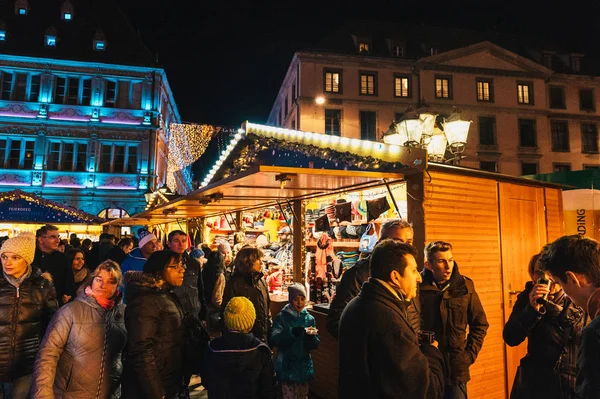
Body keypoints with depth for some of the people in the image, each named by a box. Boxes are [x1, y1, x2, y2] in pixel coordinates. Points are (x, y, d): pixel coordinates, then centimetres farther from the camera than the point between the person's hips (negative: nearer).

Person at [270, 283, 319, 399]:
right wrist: (292, 332, -33)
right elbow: (274, 339, -19)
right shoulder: (282, 317, -7)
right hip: (286, 366, -3)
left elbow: (314, 345, -1)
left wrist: (311, 336, -23)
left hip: (304, 366, 3)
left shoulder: (309, 319, 2)